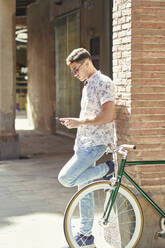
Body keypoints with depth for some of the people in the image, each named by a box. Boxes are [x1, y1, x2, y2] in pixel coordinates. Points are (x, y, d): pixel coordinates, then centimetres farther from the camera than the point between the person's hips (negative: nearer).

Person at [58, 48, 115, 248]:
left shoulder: (103, 83, -12)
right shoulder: (87, 85, 18)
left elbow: (108, 116, -21)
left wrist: (79, 122, -18)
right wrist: (73, 123, 11)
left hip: (95, 143, -9)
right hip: (83, 144, 9)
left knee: (66, 178, -19)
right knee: (83, 189, 11)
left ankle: (105, 169, -2)